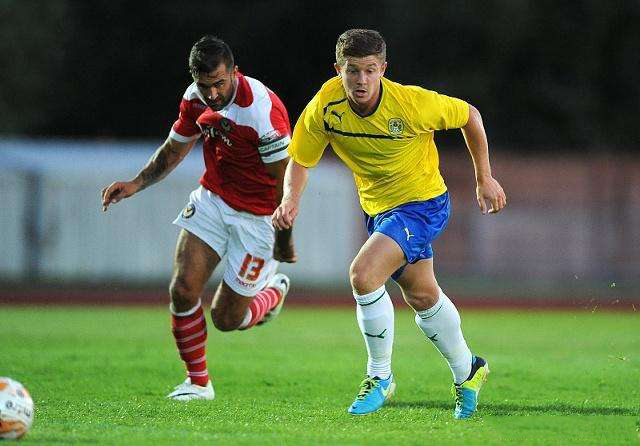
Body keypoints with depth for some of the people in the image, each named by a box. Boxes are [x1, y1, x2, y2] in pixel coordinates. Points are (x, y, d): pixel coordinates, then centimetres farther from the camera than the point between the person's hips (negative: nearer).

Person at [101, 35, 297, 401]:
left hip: (257, 216, -5)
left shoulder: (263, 109, -28)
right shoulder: (196, 100, -7)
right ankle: (198, 383, 9)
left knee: (226, 319, 1)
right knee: (183, 290, -10)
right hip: (212, 199, 5)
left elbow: (286, 179, -20)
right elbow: (174, 150, 11)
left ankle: (275, 291, 36)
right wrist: (136, 184, -4)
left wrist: (284, 240, -14)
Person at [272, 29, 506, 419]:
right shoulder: (324, 108, -18)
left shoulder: (412, 103, -28)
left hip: (424, 204, -6)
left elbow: (470, 115, -10)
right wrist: (291, 200, -24)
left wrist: (485, 179, -5)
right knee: (421, 296, 22)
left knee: (363, 275, -25)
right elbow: (300, 160, -4)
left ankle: (380, 378, -7)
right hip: (378, 208, 6)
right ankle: (467, 372, 46)